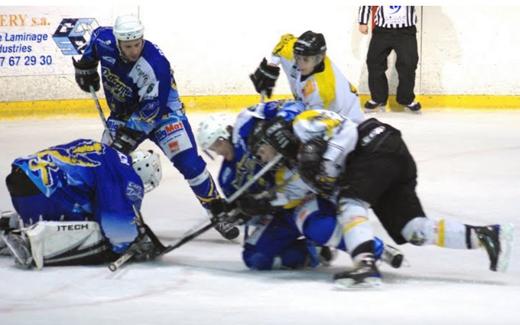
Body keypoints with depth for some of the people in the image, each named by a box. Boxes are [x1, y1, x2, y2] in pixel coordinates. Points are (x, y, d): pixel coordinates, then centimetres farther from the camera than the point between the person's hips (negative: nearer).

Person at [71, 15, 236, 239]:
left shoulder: (155, 65, -34)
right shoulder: (104, 41, -19)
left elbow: (151, 109, -31)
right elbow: (96, 36, 8)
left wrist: (129, 134, -34)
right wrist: (86, 66, 11)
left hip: (162, 110, -5)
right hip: (124, 112, 5)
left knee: (189, 163, -18)